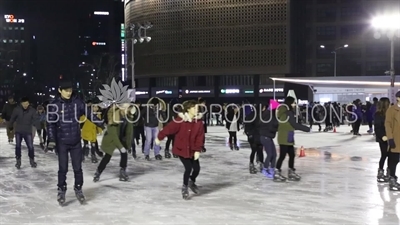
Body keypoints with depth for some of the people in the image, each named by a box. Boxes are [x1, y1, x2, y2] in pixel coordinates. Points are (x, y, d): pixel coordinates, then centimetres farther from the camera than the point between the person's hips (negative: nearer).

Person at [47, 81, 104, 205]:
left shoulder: (78, 102, -3)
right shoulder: (55, 105, -9)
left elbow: (89, 114, 5)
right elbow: (51, 123, -9)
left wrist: (102, 125, 4)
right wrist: (51, 140, -17)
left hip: (76, 141, 2)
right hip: (62, 142, -2)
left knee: (77, 168, 7)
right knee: (63, 168, 3)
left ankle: (78, 189, 25)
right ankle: (61, 191, 20)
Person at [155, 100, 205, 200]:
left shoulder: (199, 121, -7)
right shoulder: (180, 120, -21)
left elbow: (200, 137, -6)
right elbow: (169, 128, -13)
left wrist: (198, 150, -11)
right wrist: (159, 137, -4)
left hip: (192, 149, 4)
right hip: (181, 149, -4)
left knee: (197, 168, 3)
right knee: (188, 168, -8)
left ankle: (192, 182, 37)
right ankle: (185, 187, 18)